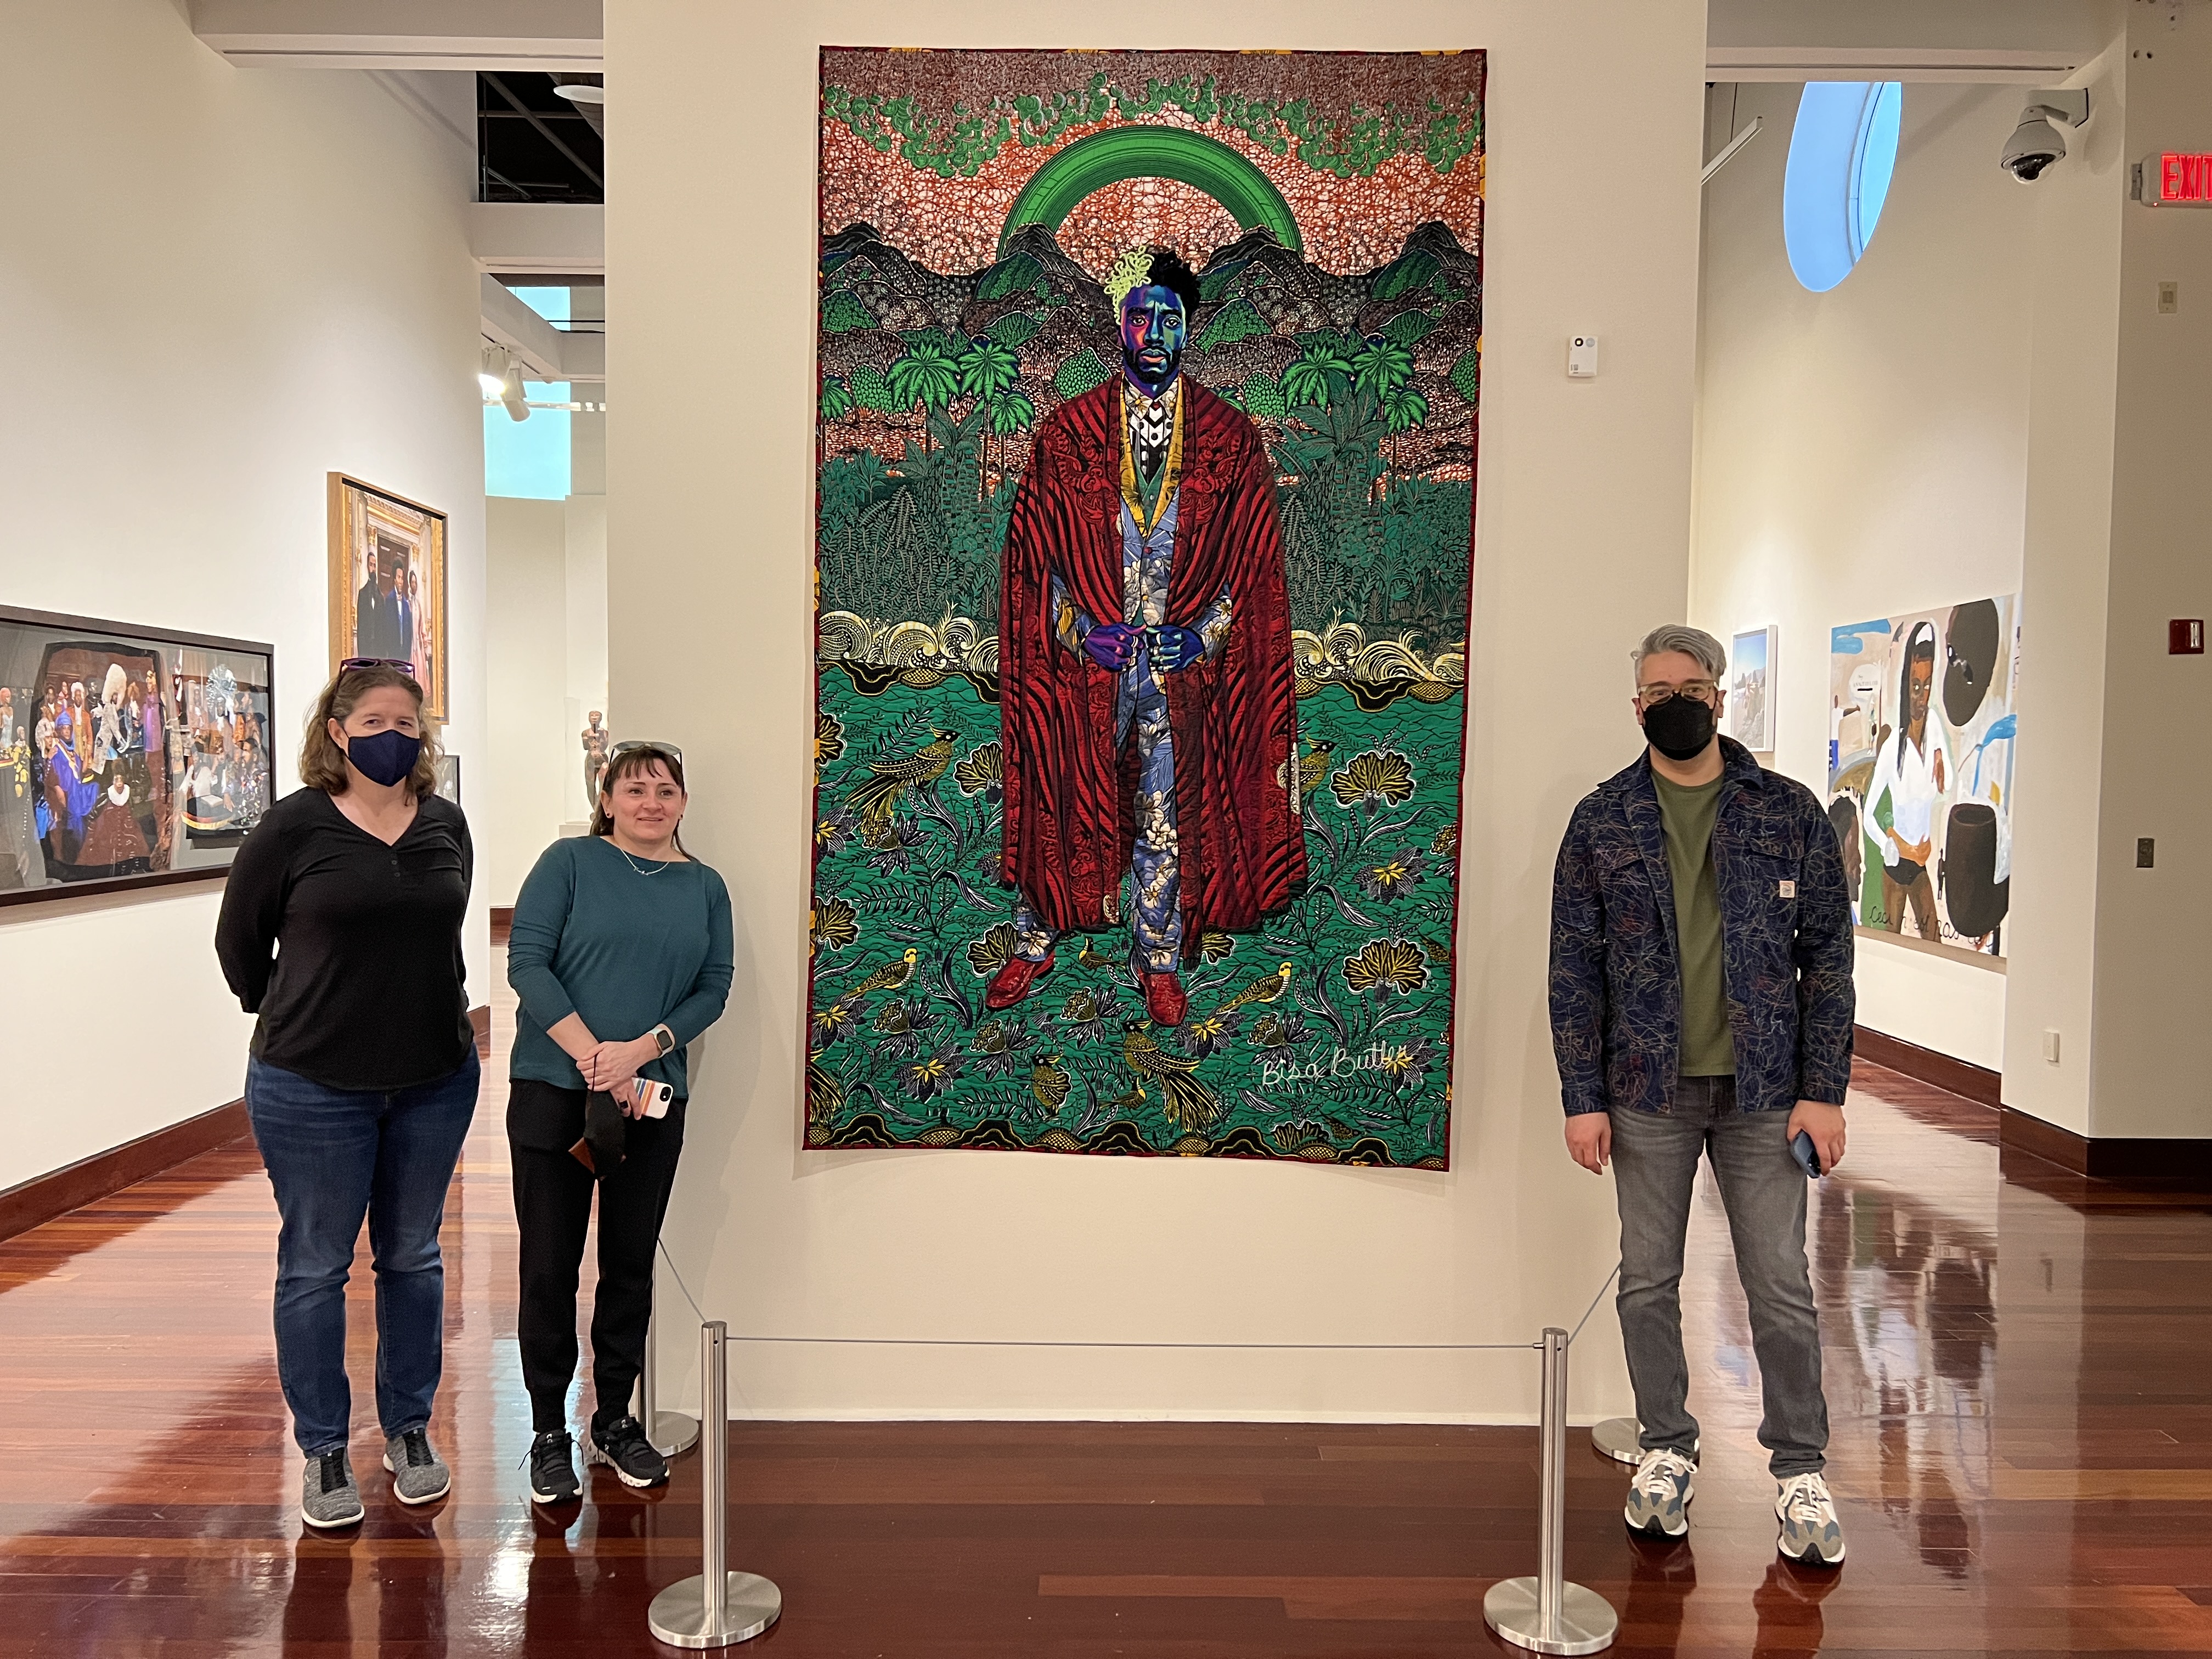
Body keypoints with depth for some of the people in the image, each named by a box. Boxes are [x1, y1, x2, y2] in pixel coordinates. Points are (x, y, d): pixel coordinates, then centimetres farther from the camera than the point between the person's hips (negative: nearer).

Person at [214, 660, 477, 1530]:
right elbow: (239, 939, 2)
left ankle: (409, 1429, 29)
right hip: (315, 1088, -3)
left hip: (436, 1078, 4)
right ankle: (324, 1450, 23)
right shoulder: (295, 825, -9)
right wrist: (290, 1018, 9)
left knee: (413, 1257, 14)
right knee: (315, 1266, 7)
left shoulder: (447, 825, 2)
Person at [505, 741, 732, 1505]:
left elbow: (714, 987, 2)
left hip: (652, 1102, 3)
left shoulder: (705, 888, 8)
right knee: (550, 1266, 4)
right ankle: (549, 1434, 19)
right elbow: (526, 960, -10)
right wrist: (592, 1057, -16)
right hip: (553, 1092, -3)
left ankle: (615, 1420, 27)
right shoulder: (570, 862, -2)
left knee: (631, 1264, 11)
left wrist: (639, 1051, -13)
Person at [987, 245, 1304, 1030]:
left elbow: (1252, 565, 1)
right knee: (1055, 803, 9)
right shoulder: (1068, 433, 1)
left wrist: (1201, 636, -11)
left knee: (1166, 818, 8)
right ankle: (1033, 945, 27)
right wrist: (1080, 630, -12)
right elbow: (1033, 554, 1)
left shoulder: (1230, 440, 1)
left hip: (1182, 665, 0)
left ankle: (1158, 961, 24)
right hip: (1083, 659, 0)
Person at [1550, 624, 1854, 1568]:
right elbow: (1574, 967, 1)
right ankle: (1668, 1451, 27)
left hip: (1762, 1091, 0)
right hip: (1648, 1094, 1)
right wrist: (1583, 1098, -4)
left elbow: (1828, 956, 2)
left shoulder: (1788, 812, 1)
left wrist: (1824, 1090, -5)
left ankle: (1800, 1470, 22)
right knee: (1648, 1280, 10)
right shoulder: (1601, 821, 2)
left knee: (1782, 1287, 5)